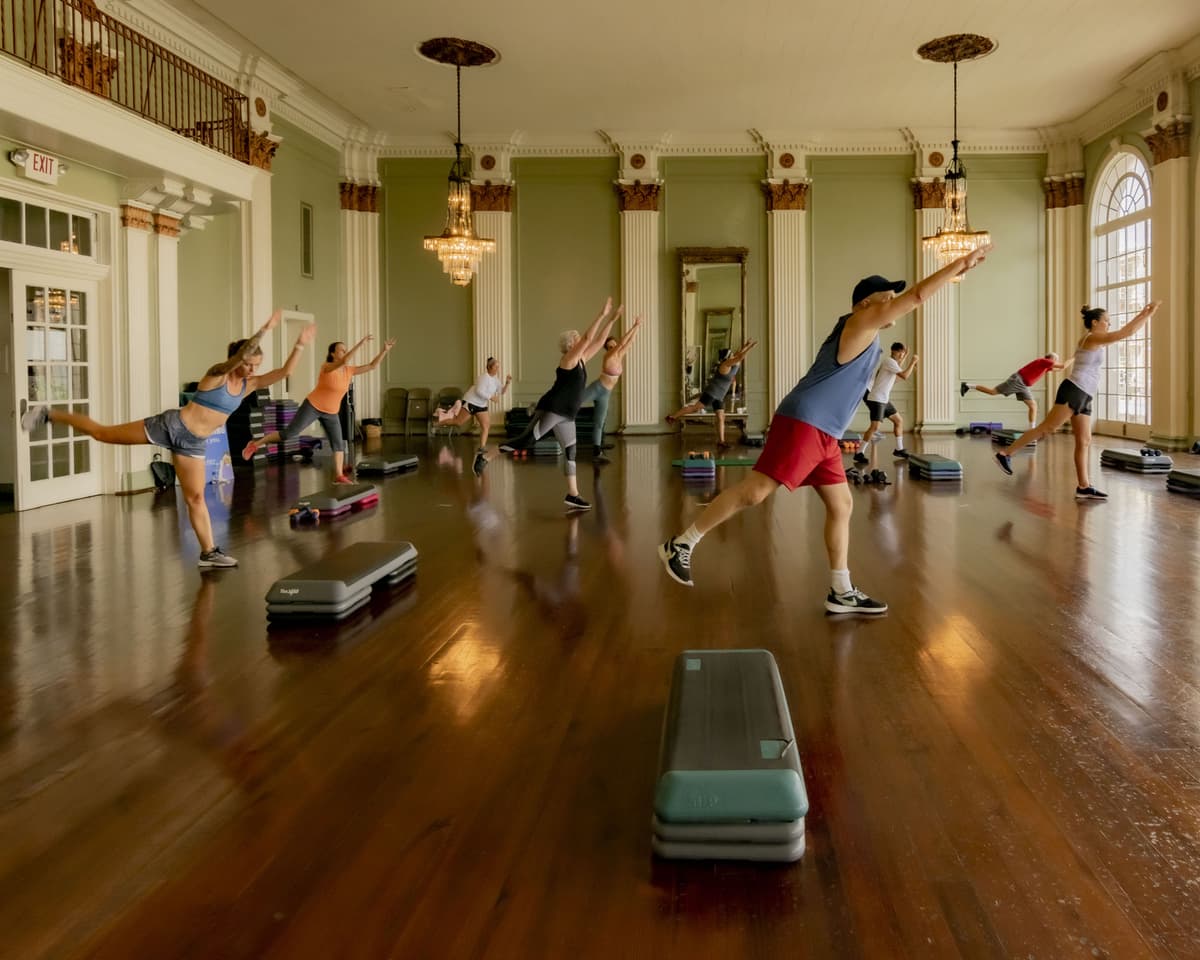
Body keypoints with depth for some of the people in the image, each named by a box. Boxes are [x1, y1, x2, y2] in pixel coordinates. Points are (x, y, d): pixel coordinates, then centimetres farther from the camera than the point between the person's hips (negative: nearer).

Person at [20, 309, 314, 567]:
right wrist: (264, 331, -43)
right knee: (102, 433, 3)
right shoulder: (218, 373, -15)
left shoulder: (249, 385, 4)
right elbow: (241, 354, -35)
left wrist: (299, 345, -12)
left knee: (195, 497, 8)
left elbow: (285, 372, 0)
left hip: (193, 443, 6)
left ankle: (209, 552, 11)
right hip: (171, 426, -6)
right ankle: (49, 415, 19)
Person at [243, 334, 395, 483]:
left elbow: (372, 366, 0)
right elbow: (343, 361, -39)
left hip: (331, 413, 6)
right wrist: (360, 343, -42)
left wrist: (384, 350, -12)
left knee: (338, 443, -2)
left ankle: (339, 476, 4)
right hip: (312, 407, -6)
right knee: (289, 433, -8)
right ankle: (255, 444, 6)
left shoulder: (349, 370, -2)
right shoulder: (327, 367, -19)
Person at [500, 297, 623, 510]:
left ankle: (572, 495, 6)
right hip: (551, 409, -9)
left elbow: (599, 340, 18)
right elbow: (589, 337, -19)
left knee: (570, 452, 5)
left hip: (566, 415, 9)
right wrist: (602, 315, -17)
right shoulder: (568, 359, -9)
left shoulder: (582, 360, 13)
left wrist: (612, 320, 12)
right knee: (528, 439, -13)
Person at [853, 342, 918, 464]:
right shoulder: (889, 361, -14)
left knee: (899, 420, 16)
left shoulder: (891, 361, 15)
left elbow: (898, 370, 37)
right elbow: (905, 376, -20)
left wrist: (904, 357, 28)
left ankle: (899, 450, 26)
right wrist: (913, 362, -11)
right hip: (876, 399, -11)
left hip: (884, 399, 11)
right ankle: (859, 454, -18)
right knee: (875, 426, -19)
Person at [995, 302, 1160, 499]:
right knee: (1047, 428, -14)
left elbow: (1125, 332, 32)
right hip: (1074, 391, -10)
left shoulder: (1096, 340, 23)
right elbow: (1127, 332, -11)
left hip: (1083, 396, 10)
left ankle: (1083, 487, 2)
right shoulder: (1093, 338, -5)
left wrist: (1142, 314, 26)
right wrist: (1149, 314, -3)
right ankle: (1006, 453, -13)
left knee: (1084, 441, 4)